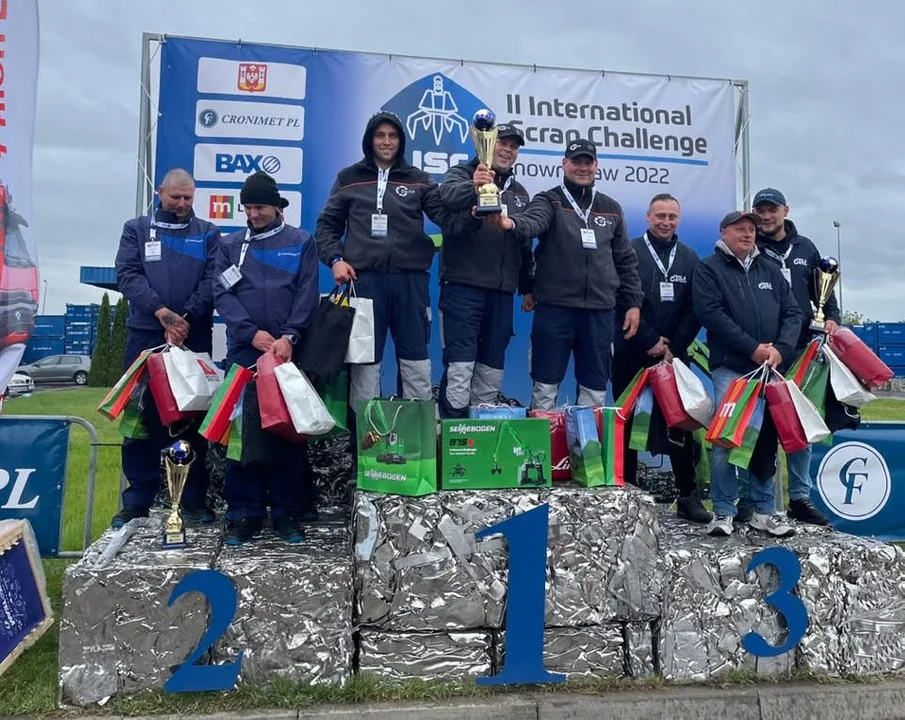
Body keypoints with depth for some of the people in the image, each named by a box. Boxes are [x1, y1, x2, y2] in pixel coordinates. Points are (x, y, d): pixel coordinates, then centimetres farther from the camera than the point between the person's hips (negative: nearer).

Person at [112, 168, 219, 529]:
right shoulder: (136, 229, 11)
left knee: (194, 417, 3)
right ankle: (137, 498, 11)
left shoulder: (208, 234, 11)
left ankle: (194, 497, 10)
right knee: (140, 417, 3)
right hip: (145, 335, 1)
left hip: (195, 337, 0)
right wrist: (162, 313, -16)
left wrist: (187, 317, -14)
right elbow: (127, 274, -2)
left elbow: (212, 280, -1)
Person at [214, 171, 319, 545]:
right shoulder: (230, 244, 15)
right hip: (243, 350, 2)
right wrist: (252, 332, -9)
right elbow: (221, 293, 4)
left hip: (289, 349, -1)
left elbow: (308, 294, 1)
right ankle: (244, 511, 7)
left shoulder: (301, 242, 10)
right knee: (240, 428, 0)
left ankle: (287, 511, 9)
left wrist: (289, 337, -11)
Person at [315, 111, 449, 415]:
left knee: (415, 356, 6)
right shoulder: (349, 178, 10)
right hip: (364, 279, -1)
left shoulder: (418, 179, 11)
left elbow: (448, 215, 0)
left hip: (410, 279, 1)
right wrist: (335, 258, -3)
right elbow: (327, 225, 14)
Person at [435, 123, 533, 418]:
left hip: (502, 290, 6)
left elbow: (525, 244, 24)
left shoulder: (519, 191, 21)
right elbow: (447, 195, -22)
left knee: (493, 366, 10)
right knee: (460, 362, -9)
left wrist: (527, 287, 21)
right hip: (463, 285, -6)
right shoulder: (461, 175, 3)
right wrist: (473, 189, -43)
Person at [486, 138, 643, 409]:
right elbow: (533, 221, -22)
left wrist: (633, 302, 11)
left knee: (595, 388, 10)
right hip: (554, 308, -3)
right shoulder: (549, 201, 1)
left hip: (600, 312, 4)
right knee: (545, 385, 3)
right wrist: (511, 222, -45)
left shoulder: (611, 208, 14)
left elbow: (626, 260, 17)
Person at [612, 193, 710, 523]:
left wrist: (673, 346, -6)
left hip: (674, 353, 3)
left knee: (680, 424, 3)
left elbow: (694, 310, 6)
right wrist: (650, 341, -11)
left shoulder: (689, 257, 11)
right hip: (633, 353, -2)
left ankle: (688, 495, 11)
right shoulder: (630, 252, 0)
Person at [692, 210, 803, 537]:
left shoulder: (770, 269, 18)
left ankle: (764, 510, 16)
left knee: (767, 438, 7)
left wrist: (780, 349, -6)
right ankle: (723, 510, 2)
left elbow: (792, 312, 12)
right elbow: (711, 313, -10)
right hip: (729, 368, -4)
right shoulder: (708, 268, 3)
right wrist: (753, 348, -14)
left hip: (770, 369, 5)